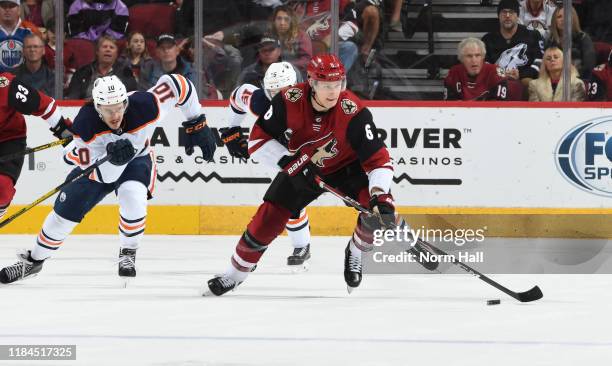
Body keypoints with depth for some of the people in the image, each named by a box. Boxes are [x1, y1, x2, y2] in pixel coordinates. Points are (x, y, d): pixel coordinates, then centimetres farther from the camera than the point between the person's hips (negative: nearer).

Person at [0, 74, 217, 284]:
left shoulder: (145, 107, -36)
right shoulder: (85, 123, -35)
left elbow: (177, 84, -20)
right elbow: (100, 175, -32)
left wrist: (197, 125, -14)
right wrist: (114, 159, -54)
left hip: (136, 160, -1)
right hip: (96, 164, 1)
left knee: (132, 196, -31)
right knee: (65, 211, 1)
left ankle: (128, 253, -6)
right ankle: (34, 261, 24)